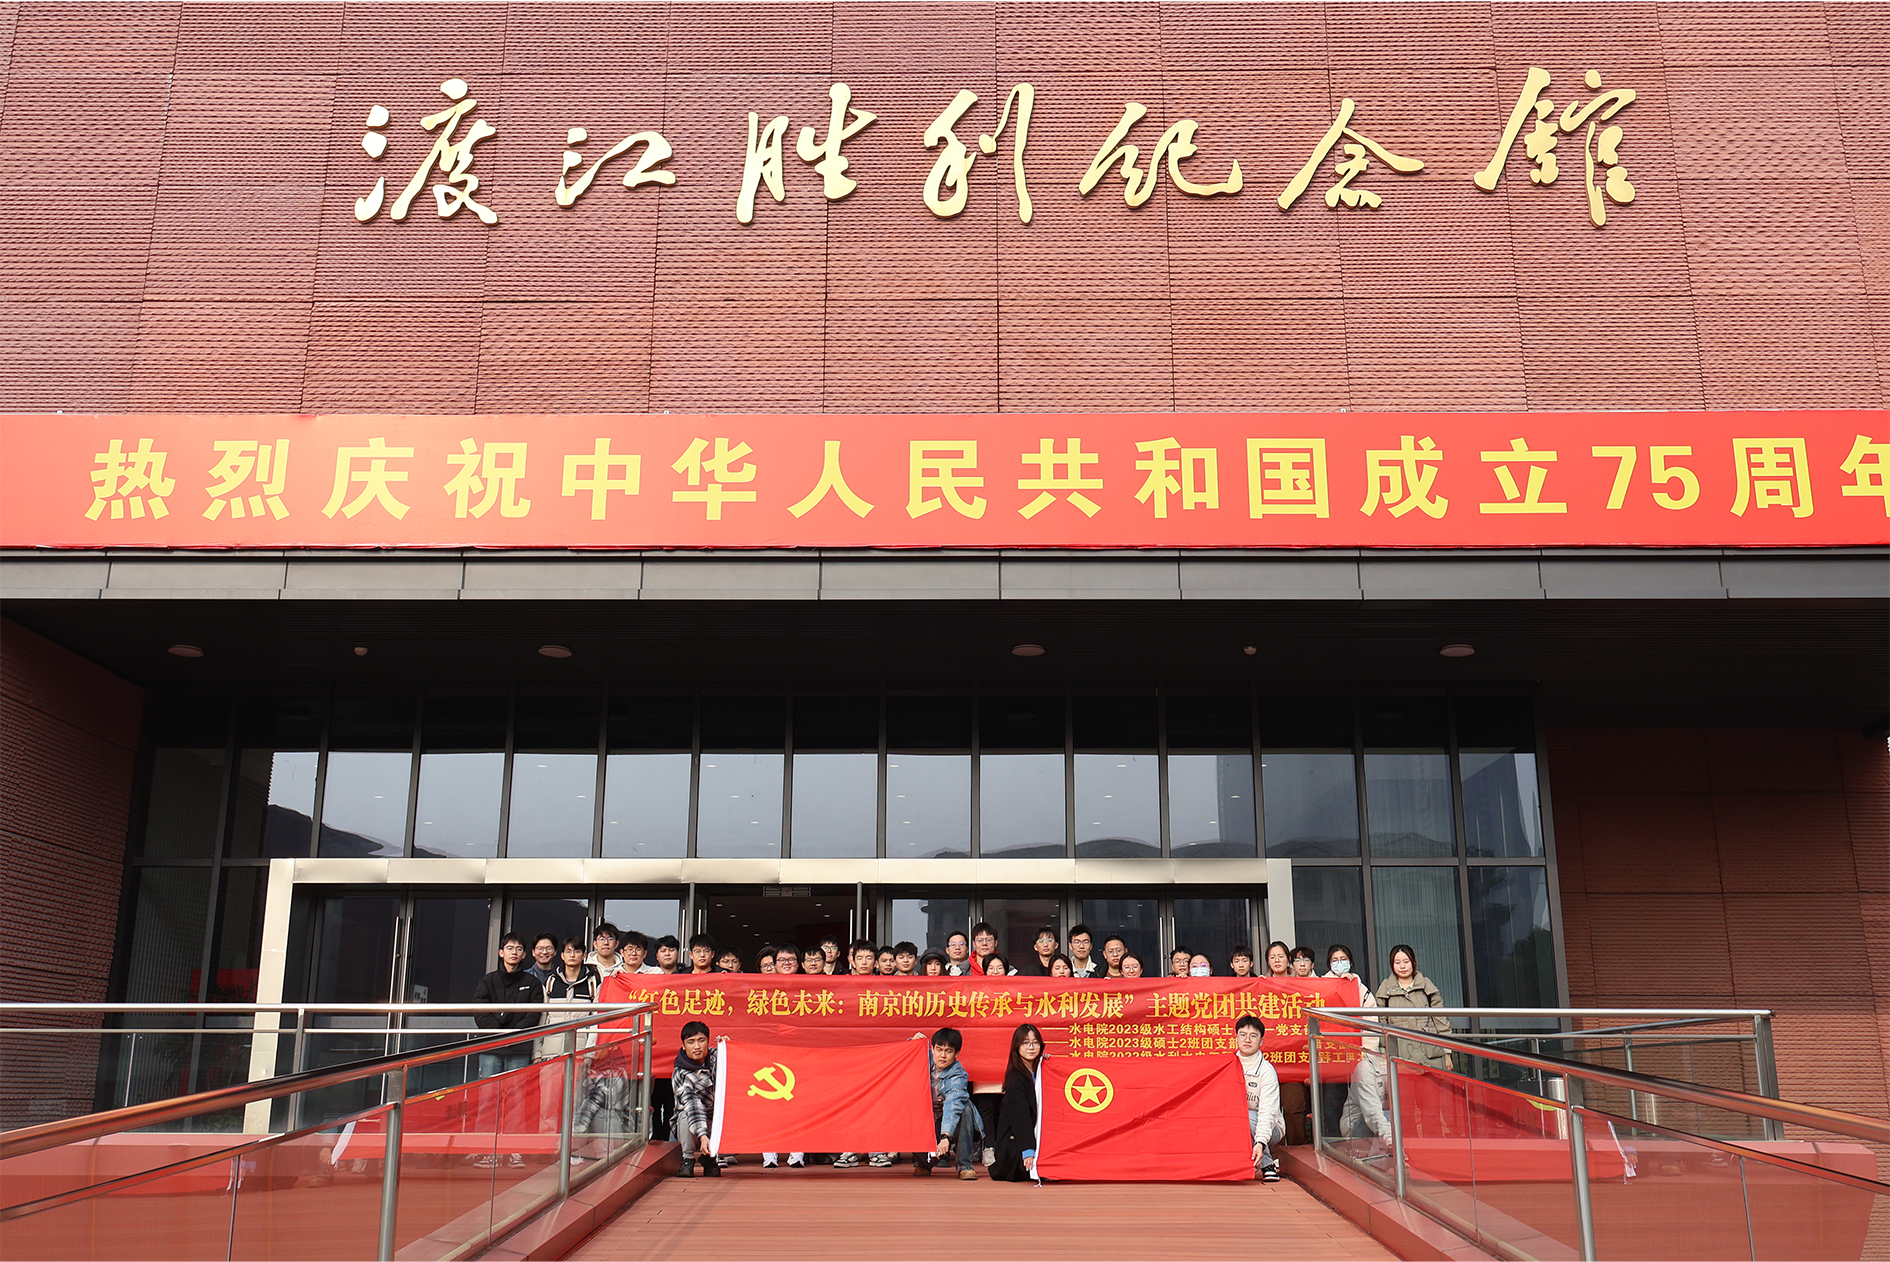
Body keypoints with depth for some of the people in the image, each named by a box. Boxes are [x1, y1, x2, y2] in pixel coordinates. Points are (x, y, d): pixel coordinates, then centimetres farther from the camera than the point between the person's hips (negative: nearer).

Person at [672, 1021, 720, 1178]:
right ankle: (688, 1159, -8)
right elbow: (692, 1106, -30)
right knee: (686, 1114, -34)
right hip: (691, 1129, -4)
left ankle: (709, 1158, 0)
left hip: (718, 1124, 4)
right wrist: (702, 1136, -43)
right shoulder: (680, 1075, -18)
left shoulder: (716, 1058, -3)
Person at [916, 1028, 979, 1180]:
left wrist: (946, 1136, -52)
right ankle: (923, 1162, 5)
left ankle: (965, 1165, -23)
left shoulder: (958, 1074, -22)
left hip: (949, 1124, -4)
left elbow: (953, 1105, -38)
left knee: (965, 1107, -32)